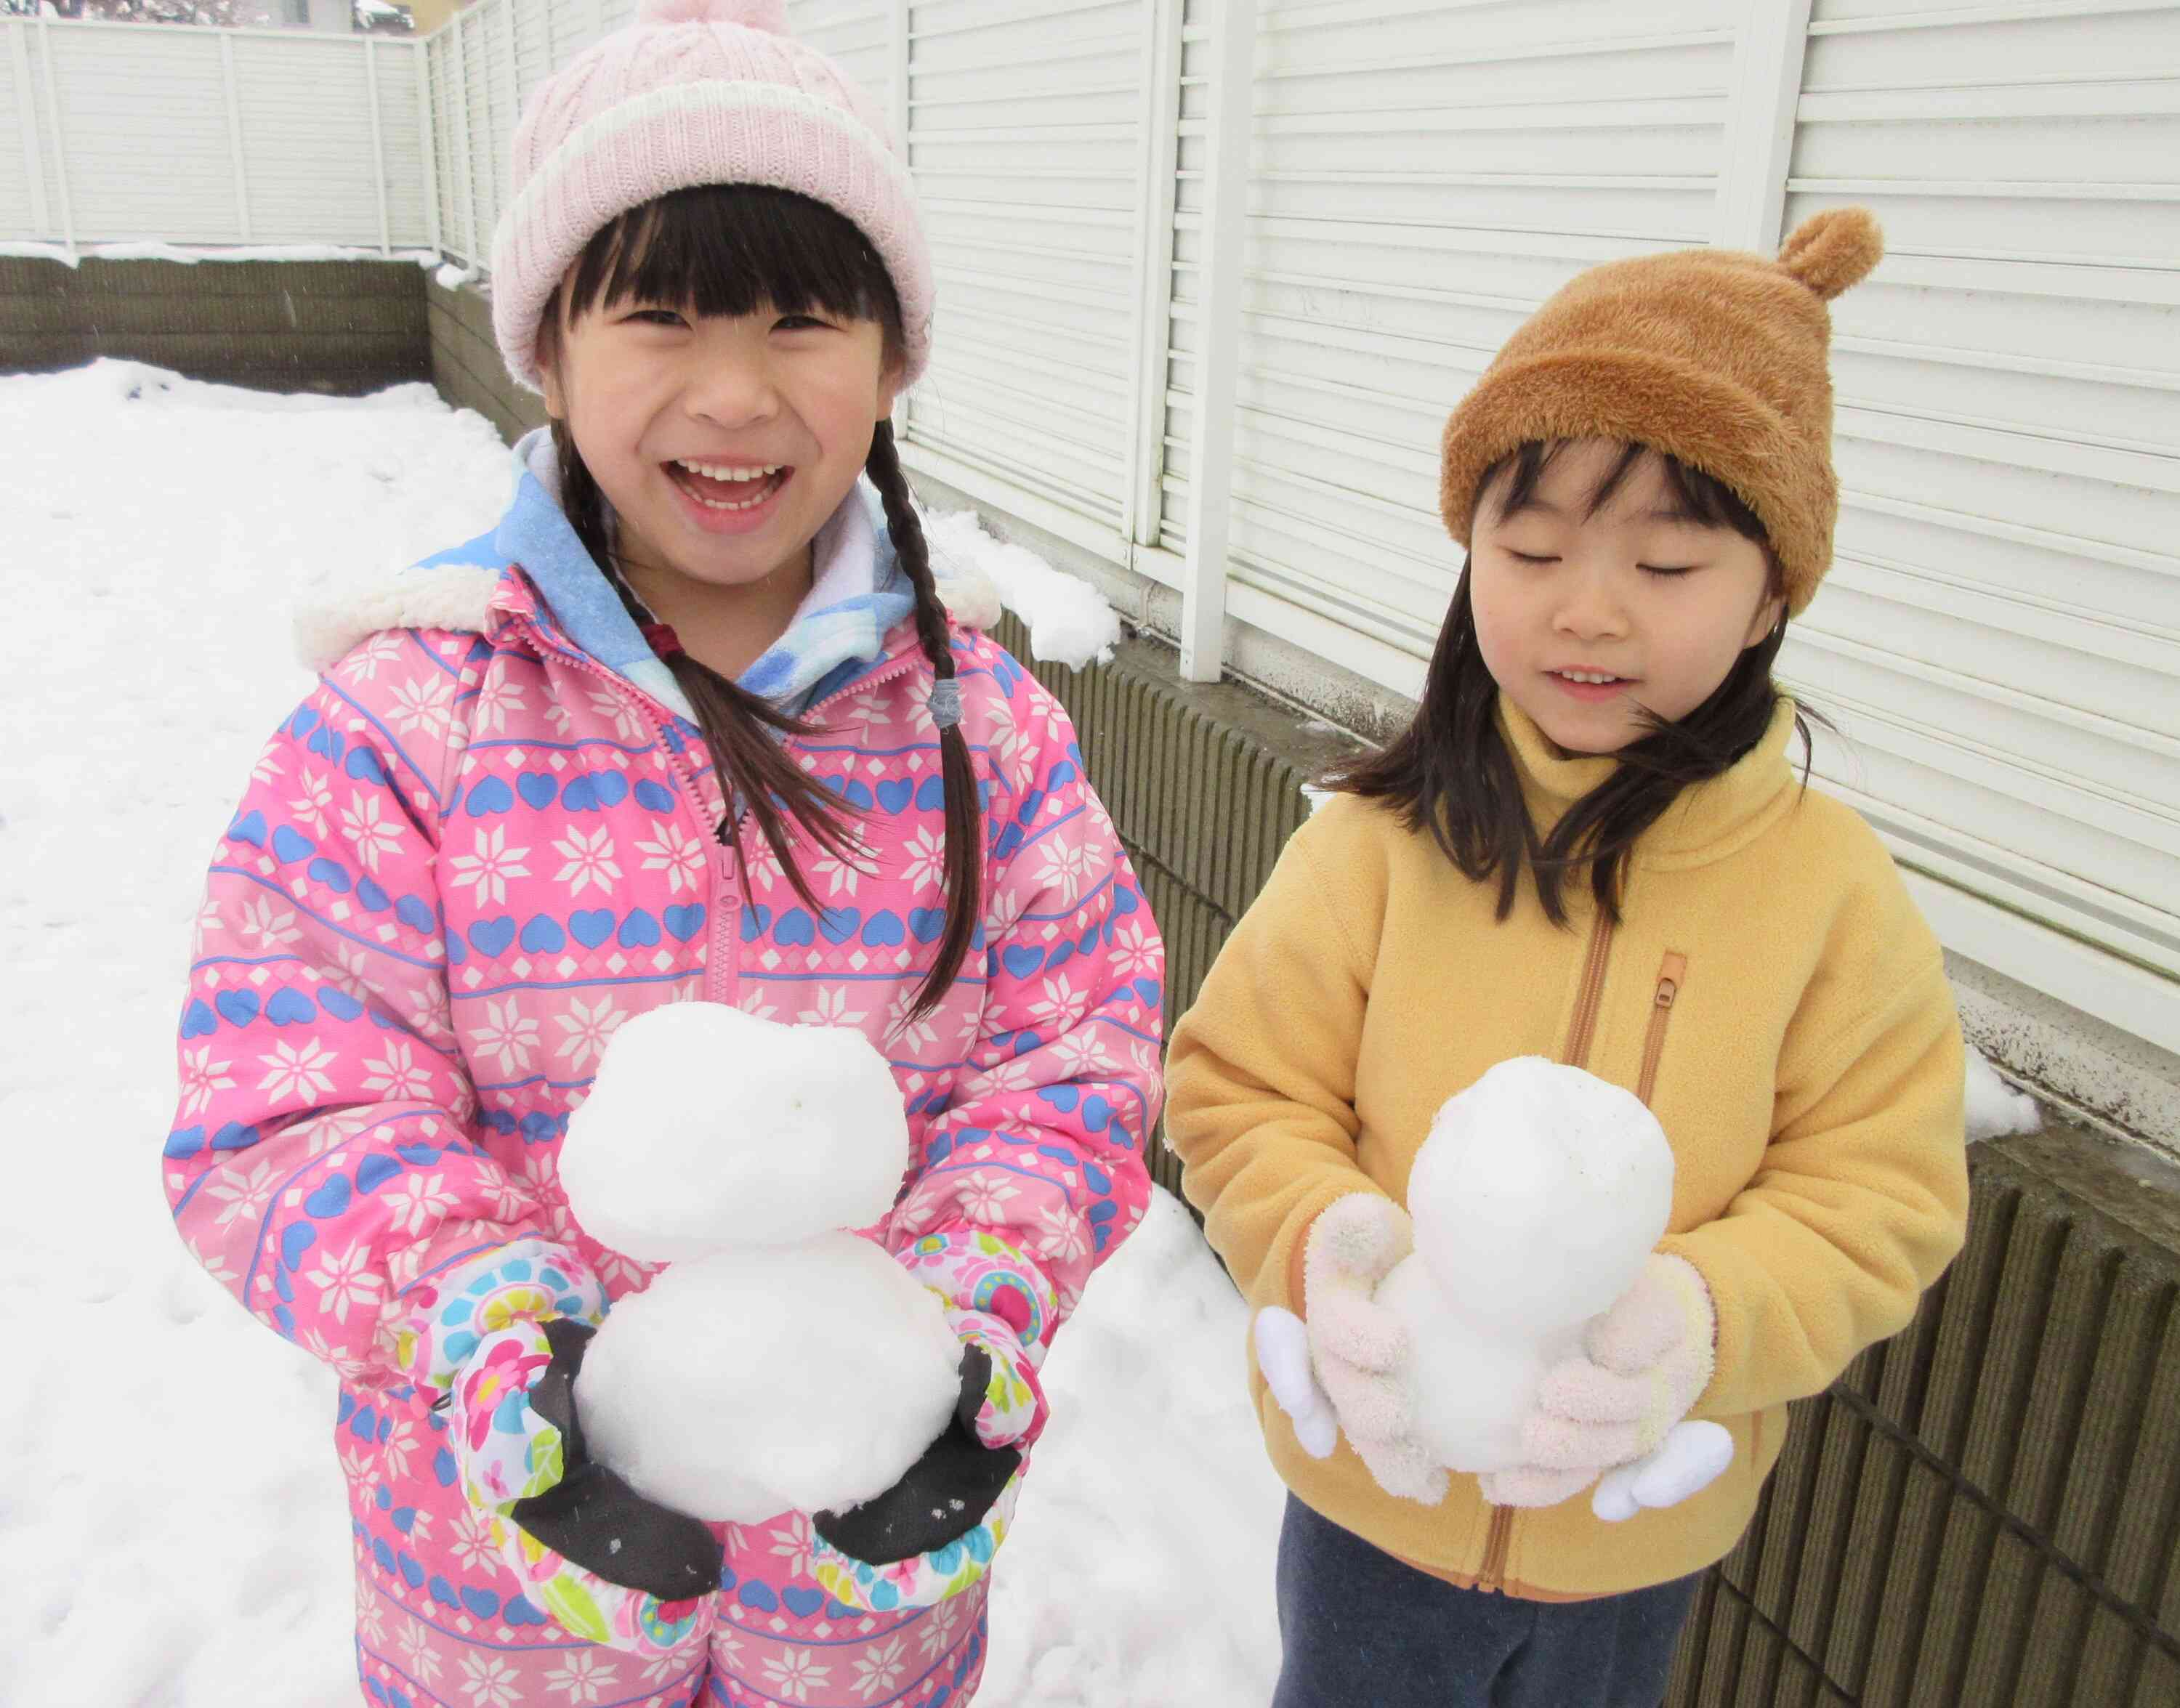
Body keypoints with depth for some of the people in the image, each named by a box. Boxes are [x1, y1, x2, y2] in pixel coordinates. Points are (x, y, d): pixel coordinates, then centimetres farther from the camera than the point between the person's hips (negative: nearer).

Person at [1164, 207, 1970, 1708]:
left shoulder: (1832, 884, -14)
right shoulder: (1382, 842, -17)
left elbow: (1879, 1196, -10)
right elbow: (1237, 1092, -10)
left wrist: (1701, 1318, -28)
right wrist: (1327, 1244, -29)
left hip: (1639, 1531, 1)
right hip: (1377, 1483, 0)